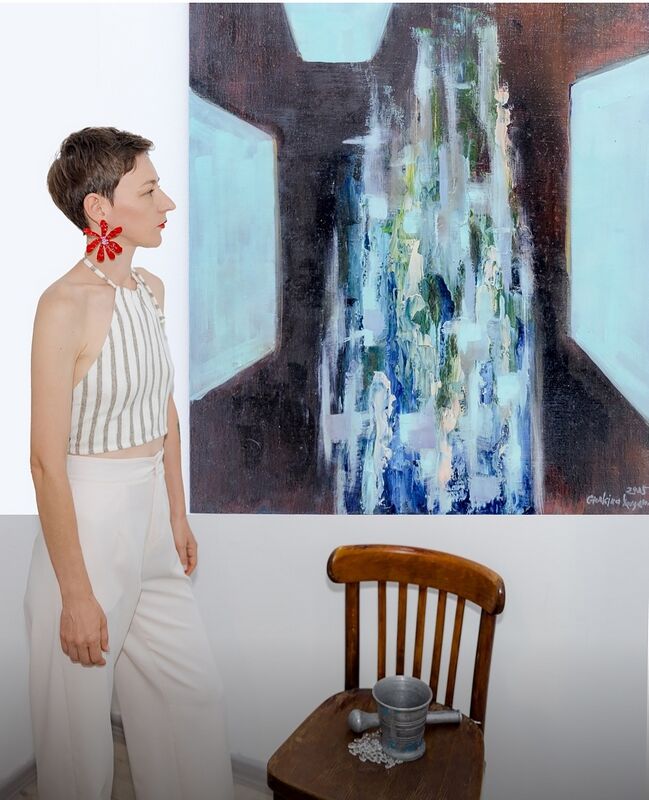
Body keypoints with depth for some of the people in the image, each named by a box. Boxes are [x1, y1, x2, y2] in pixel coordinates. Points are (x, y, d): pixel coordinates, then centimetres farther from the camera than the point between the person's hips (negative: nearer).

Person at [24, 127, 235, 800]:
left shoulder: (150, 290, 4)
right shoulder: (66, 303, -19)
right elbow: (46, 460, -20)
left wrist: (178, 516, 15)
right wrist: (77, 594, -17)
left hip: (150, 514, 7)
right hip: (86, 519, -7)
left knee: (194, 692, 20)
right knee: (80, 718, 13)